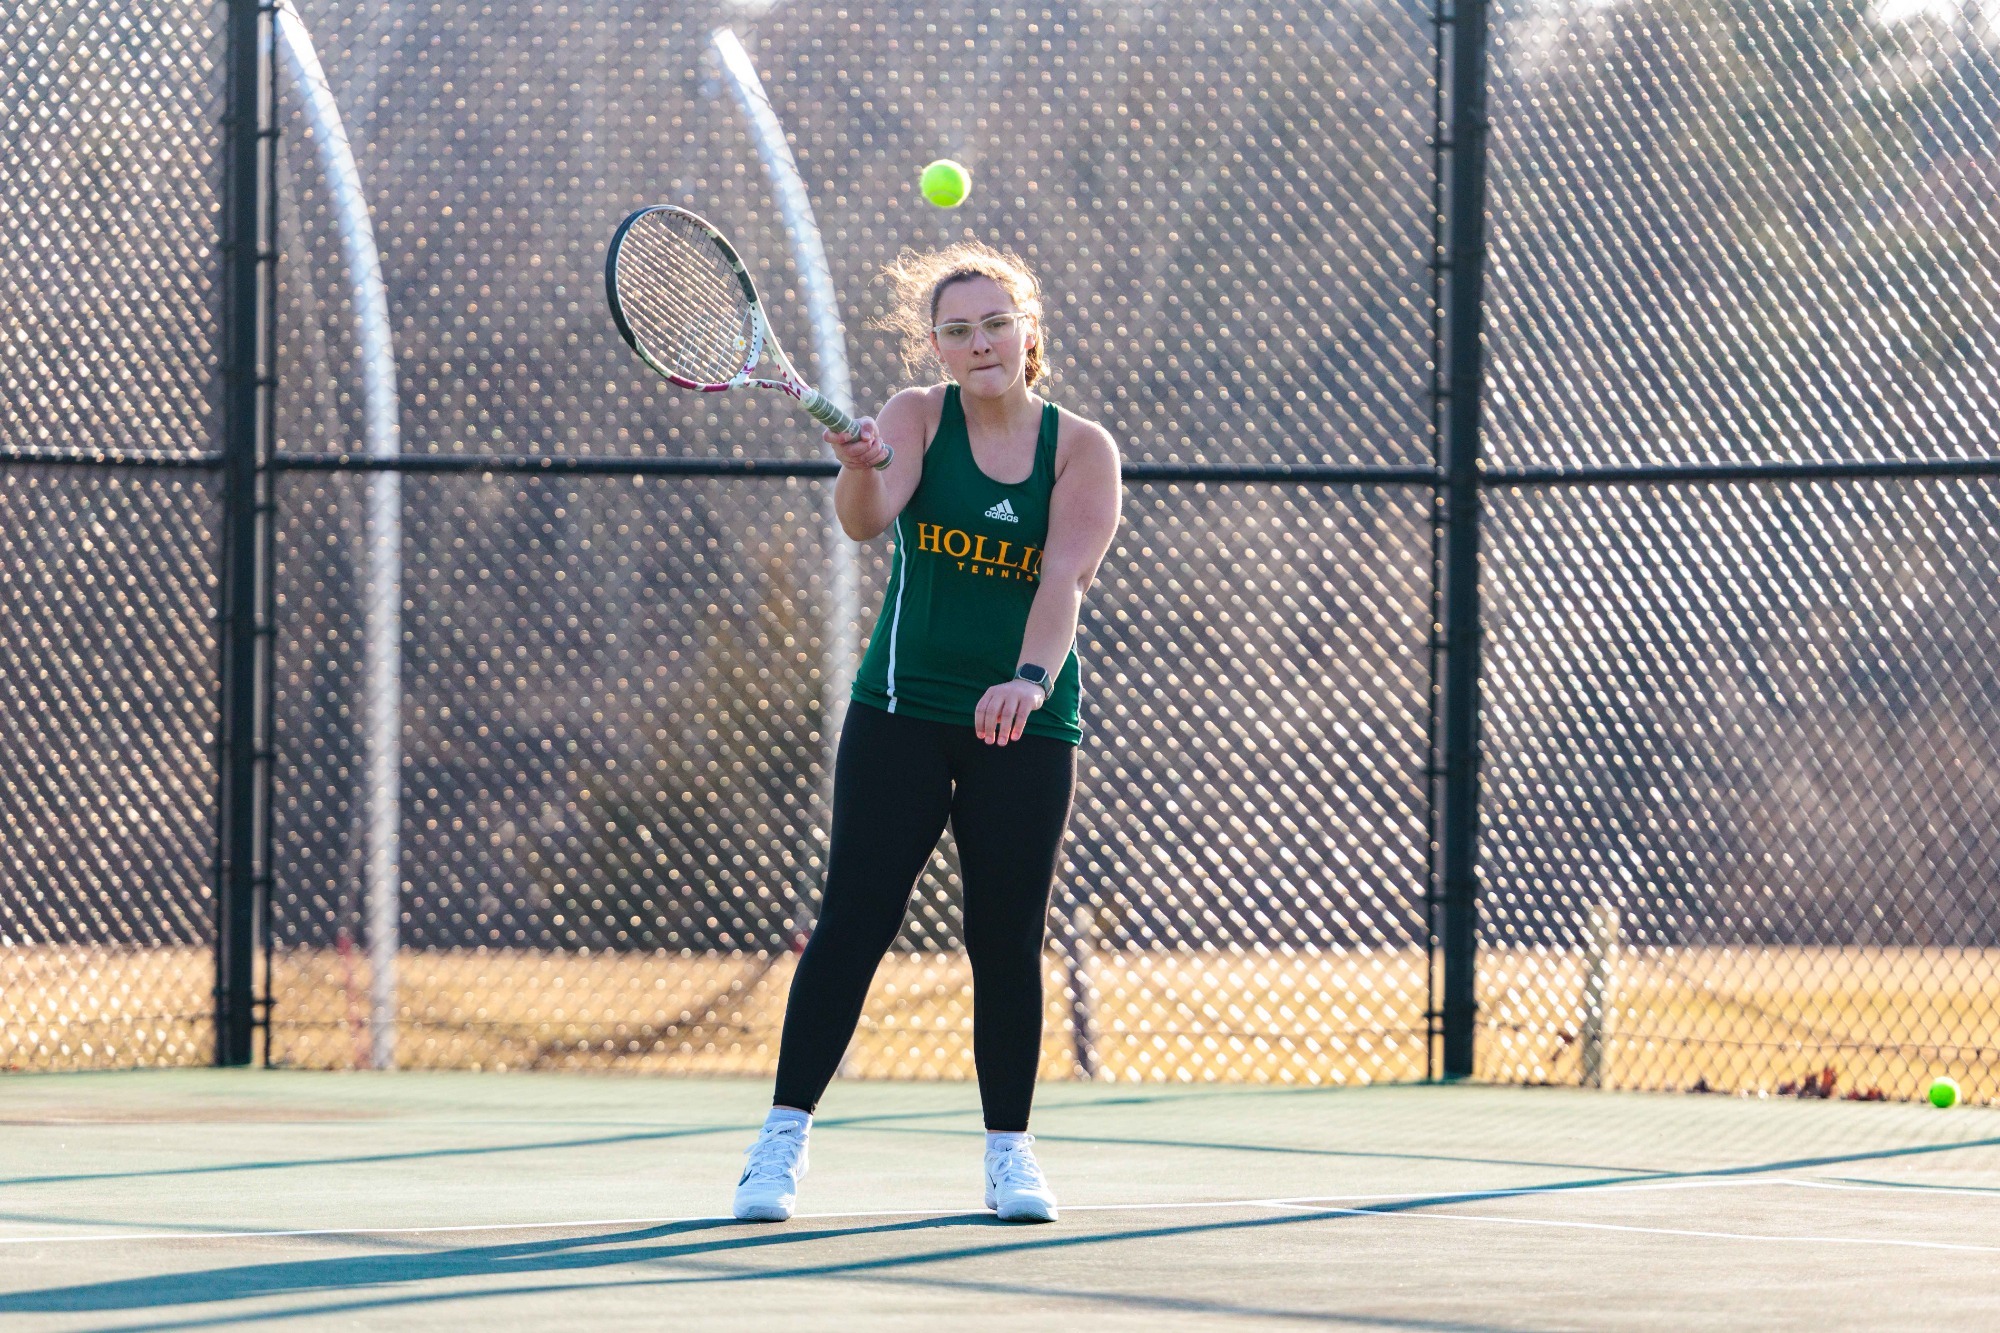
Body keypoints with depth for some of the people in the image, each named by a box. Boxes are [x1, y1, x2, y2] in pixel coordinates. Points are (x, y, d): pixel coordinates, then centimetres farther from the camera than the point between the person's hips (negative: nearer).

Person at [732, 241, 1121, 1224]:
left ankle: (1009, 1151, 13)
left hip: (1024, 727, 1)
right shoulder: (917, 417, -1)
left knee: (1007, 939, 2)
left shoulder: (1081, 448, -1)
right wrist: (859, 469, -43)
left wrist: (1031, 677, -32)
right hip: (902, 712, -1)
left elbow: (1065, 574, -15)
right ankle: (784, 1138, -2)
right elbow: (867, 520, -20)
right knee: (853, 920, -6)